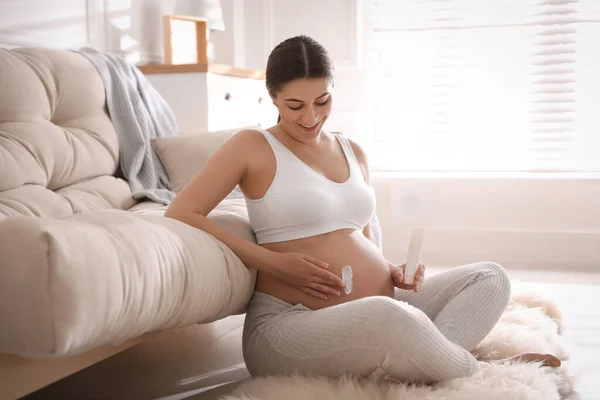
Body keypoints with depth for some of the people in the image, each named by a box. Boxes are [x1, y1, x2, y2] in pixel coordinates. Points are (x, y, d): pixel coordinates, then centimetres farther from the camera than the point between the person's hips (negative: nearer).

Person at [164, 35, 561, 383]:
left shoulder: (354, 152, 16)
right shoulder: (253, 147, -1)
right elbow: (181, 213, -9)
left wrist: (392, 270, 1)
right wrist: (275, 262, -16)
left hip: (383, 307, 7)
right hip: (290, 322, -7)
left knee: (491, 277, -2)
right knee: (384, 316, -38)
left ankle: (418, 363, -25)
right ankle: (477, 374, -8)